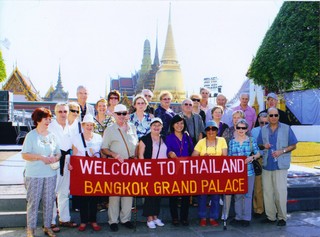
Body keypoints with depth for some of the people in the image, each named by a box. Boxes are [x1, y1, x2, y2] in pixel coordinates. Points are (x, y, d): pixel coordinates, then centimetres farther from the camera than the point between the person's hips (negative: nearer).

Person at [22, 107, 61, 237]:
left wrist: (56, 158, -7)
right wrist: (40, 157, -19)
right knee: (33, 201, 1)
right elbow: (24, 155, -9)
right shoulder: (31, 135, -3)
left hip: (51, 174, 4)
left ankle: (47, 226, 21)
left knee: (49, 201, 9)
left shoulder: (52, 135, 11)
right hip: (34, 174, -4)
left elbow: (58, 152, 15)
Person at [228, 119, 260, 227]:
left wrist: (252, 157, -14)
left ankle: (246, 218, 10)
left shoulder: (251, 140, 1)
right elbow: (229, 157, 9)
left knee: (247, 195, 2)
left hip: (248, 171, -2)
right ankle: (238, 217, 20)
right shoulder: (232, 142, 6)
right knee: (237, 195, 9)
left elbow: (258, 153, 3)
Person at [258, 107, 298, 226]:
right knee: (267, 191, 5)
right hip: (266, 165, 4)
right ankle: (270, 216, 16)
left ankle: (282, 217, 8)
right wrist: (264, 146, -6)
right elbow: (259, 145, 16)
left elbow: (293, 145, 2)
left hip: (280, 165, -3)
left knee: (280, 191, -5)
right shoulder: (263, 129, 10)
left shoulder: (286, 128, 1)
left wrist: (281, 151, -13)